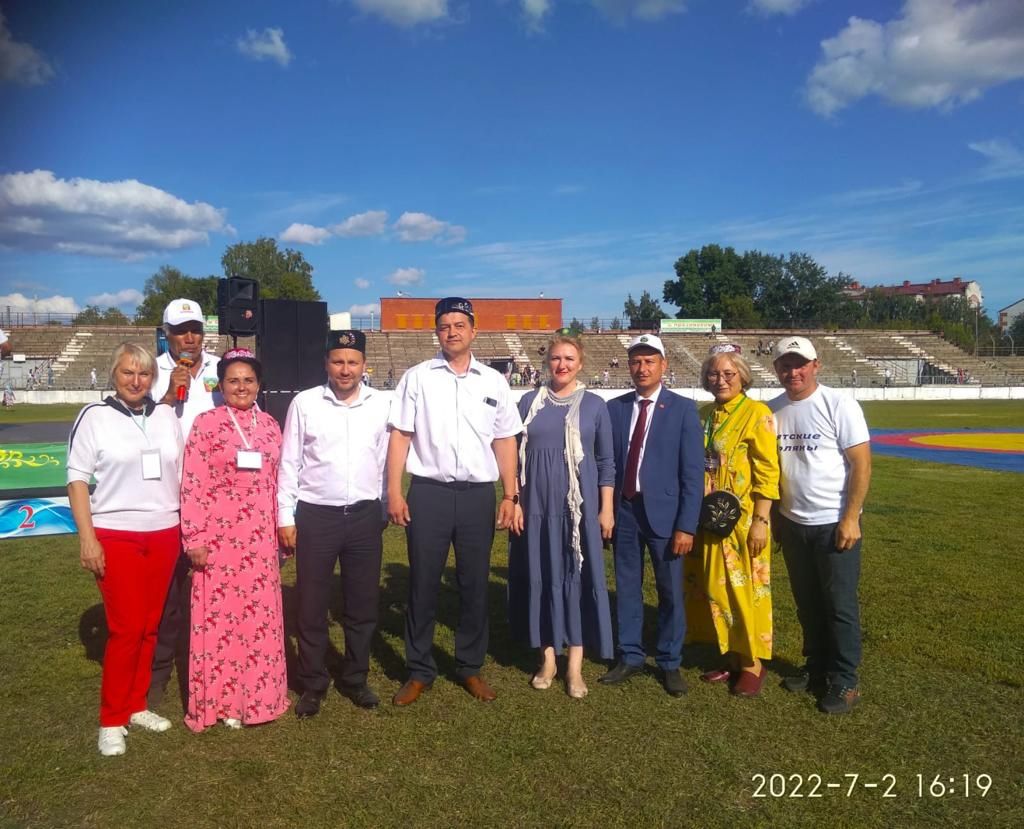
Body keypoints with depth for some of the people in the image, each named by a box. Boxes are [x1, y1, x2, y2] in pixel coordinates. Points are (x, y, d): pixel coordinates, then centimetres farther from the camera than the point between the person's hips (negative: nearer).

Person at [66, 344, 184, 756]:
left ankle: (136, 705, 24)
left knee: (149, 626, 9)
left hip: (164, 535, 4)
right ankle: (112, 720, 12)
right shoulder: (94, 416, -3)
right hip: (115, 536, -4)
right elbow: (78, 478, -4)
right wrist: (87, 538, -10)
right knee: (125, 628, -3)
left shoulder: (166, 416, 8)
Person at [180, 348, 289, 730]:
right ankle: (218, 700, 20)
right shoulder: (206, 423, -4)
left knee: (259, 616, 10)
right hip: (219, 536, -4)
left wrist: (281, 531, 12)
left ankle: (255, 696, 26)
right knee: (219, 616, 4)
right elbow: (193, 485, -7)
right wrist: (194, 539, -11)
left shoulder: (269, 424, 8)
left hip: (260, 537, 4)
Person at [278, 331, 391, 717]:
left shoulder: (380, 404, 2)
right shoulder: (304, 403, -4)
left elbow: (385, 460, 6)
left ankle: (355, 679, 31)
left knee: (362, 605, 13)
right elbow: (288, 463, -1)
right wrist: (285, 517, -2)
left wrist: (384, 509, 8)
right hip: (315, 516, -2)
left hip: (365, 515, 2)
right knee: (312, 606, 9)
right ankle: (313, 685, 27)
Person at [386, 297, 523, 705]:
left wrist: (510, 496, 3)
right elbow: (400, 435, -1)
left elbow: (505, 441, 8)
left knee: (475, 584, 11)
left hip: (478, 493, 2)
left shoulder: (493, 381, 7)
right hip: (429, 491, -1)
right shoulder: (417, 377, 2)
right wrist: (394, 492, -7)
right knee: (423, 584, 6)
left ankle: (470, 667, 28)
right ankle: (419, 670, 22)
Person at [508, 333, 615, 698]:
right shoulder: (529, 402, 3)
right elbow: (516, 456, 5)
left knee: (579, 578, 3)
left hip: (580, 507, -1)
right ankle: (548, 658, 21)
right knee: (541, 577, 7)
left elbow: (606, 462, 3)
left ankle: (575, 665, 13)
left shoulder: (594, 405, 2)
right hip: (537, 506, 1)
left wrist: (607, 509, -2)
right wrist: (514, 502, -1)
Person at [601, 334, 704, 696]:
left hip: (663, 512, -2)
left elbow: (693, 472, -7)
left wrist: (686, 525, -11)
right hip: (623, 510, 3)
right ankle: (630, 657, 29)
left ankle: (670, 663, 26)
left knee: (670, 592, 10)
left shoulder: (683, 408, -4)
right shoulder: (615, 408, 4)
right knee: (626, 588, 13)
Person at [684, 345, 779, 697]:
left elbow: (767, 473, -11)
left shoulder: (757, 413, -9)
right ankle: (731, 658, 28)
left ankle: (753, 664, 20)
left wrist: (761, 521, -15)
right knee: (714, 588, 12)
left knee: (746, 590, 4)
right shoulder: (703, 415, 8)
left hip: (743, 520, -6)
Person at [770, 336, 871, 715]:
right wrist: (773, 516, 10)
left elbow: (862, 464, -12)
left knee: (840, 605, 3)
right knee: (807, 603, 16)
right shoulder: (773, 411, 4)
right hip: (792, 524, 5)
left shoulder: (839, 404, -10)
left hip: (834, 524, -5)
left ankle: (844, 681, 17)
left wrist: (850, 518, -16)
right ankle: (816, 668, 31)